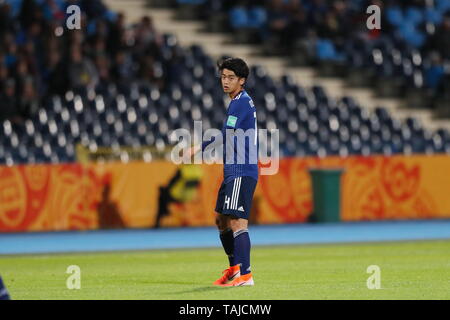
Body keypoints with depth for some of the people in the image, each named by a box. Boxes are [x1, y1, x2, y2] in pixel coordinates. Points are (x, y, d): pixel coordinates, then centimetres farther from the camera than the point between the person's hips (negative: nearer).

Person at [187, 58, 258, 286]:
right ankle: (234, 267, 31)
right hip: (233, 172, 11)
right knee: (221, 219, 19)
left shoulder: (241, 102, -13)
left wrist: (199, 148, -12)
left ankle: (245, 275, -20)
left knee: (237, 222, -16)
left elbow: (226, 134, -19)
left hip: (241, 173, -11)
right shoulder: (241, 101, 18)